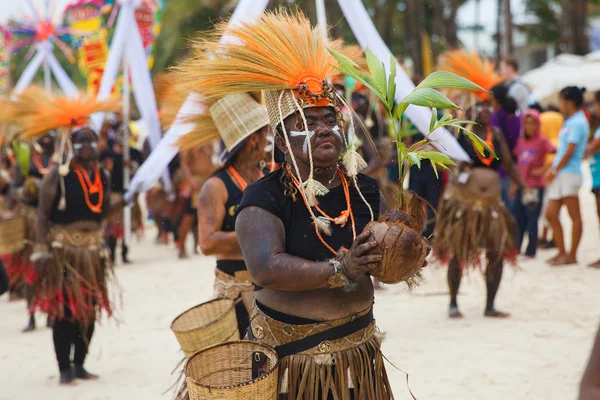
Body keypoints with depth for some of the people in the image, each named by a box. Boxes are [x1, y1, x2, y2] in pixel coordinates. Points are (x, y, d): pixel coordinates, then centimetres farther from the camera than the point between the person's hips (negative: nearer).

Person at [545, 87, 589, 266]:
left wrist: (555, 171, -10)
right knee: (551, 214, 8)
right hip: (560, 176, 10)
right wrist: (551, 168, 14)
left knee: (575, 216, -2)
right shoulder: (570, 122, 17)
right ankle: (562, 253, 14)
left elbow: (570, 152, -16)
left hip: (569, 175, -10)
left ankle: (572, 255, 1)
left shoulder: (577, 123, -12)